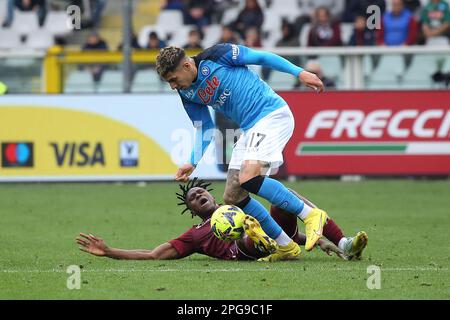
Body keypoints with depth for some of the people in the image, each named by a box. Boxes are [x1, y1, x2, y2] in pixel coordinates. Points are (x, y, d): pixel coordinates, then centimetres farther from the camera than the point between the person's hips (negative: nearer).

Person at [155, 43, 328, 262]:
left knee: (249, 178, -27)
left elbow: (261, 57, -6)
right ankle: (285, 247, 8)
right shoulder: (188, 95, 9)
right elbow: (204, 129, 16)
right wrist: (193, 164, 2)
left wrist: (299, 73, -9)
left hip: (272, 114, -9)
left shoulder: (216, 57, -11)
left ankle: (310, 215, -16)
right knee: (232, 197, 1)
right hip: (250, 129, 9)